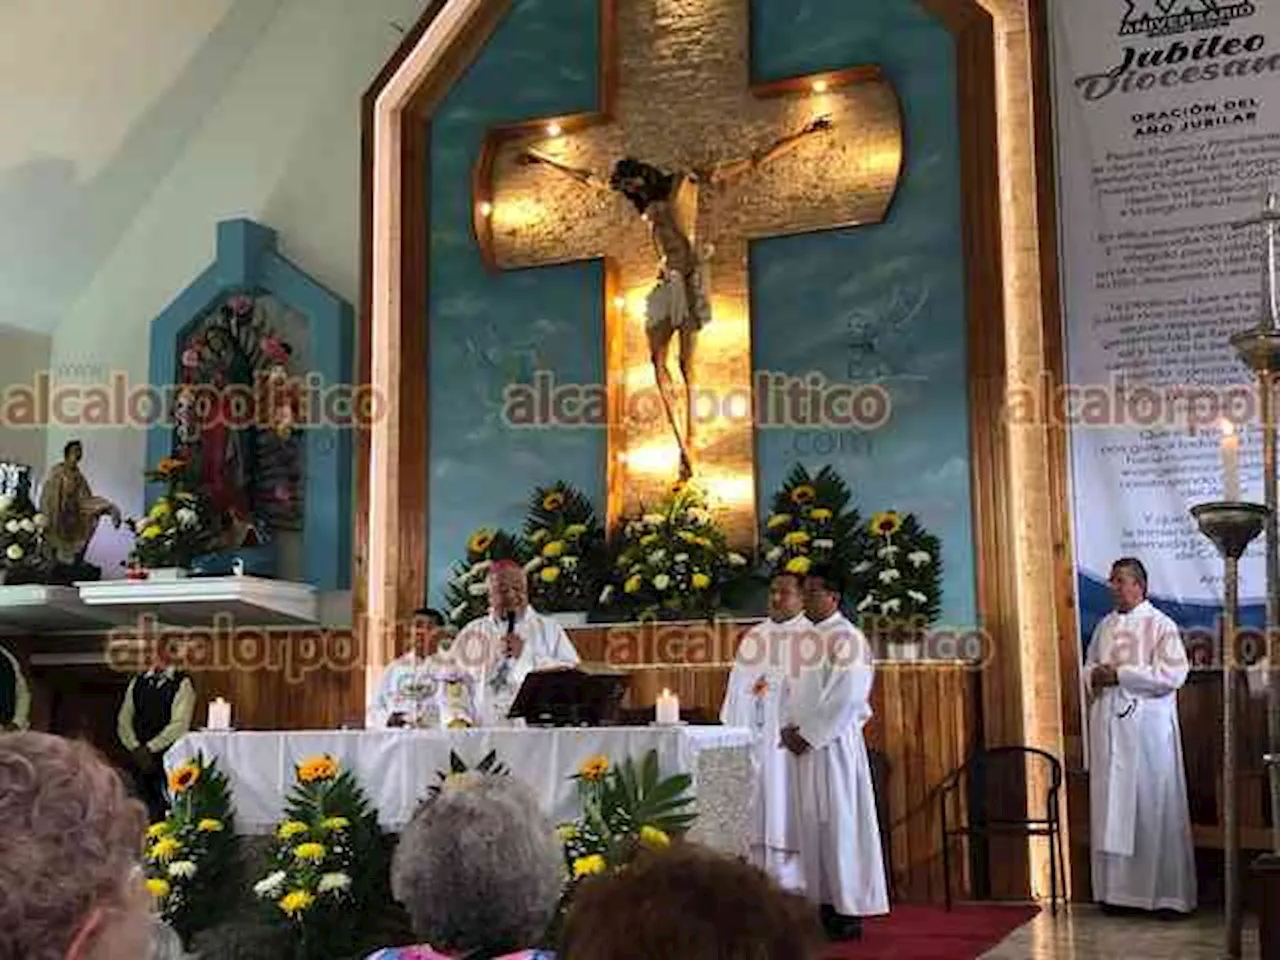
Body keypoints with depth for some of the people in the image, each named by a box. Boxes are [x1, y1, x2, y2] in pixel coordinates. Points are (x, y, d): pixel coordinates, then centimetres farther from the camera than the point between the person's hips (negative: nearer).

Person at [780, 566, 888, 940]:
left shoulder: (847, 638, -8)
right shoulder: (806, 639, 16)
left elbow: (846, 697, -16)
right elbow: (791, 689, 19)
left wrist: (808, 734, -15)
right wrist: (789, 727, 2)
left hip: (833, 744, -8)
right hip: (802, 745, 8)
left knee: (838, 824, -6)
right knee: (811, 825, 8)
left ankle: (849, 912, 0)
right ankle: (825, 905, 14)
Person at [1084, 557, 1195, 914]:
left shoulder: (1160, 625, -4)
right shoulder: (1105, 625, 15)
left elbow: (1173, 673, -15)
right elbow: (1088, 668, 21)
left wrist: (1120, 674, -16)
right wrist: (1094, 676, -3)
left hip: (1148, 727, -6)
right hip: (1108, 725, 6)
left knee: (1154, 806, -2)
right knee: (1111, 807, 6)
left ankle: (1167, 893, 6)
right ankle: (1117, 888, 13)